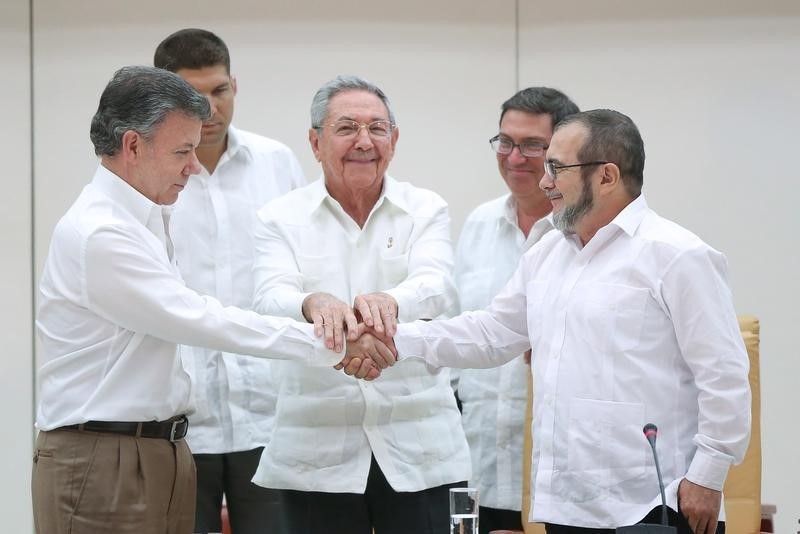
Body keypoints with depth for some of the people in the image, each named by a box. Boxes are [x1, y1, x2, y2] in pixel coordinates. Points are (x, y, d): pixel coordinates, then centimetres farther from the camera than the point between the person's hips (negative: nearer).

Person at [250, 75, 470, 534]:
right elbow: (271, 299, -13)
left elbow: (437, 285, -14)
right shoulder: (283, 218, 4)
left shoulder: (426, 210, 5)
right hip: (319, 450, 0)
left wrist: (390, 302, -39)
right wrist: (313, 303, -38)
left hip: (415, 448, 0)